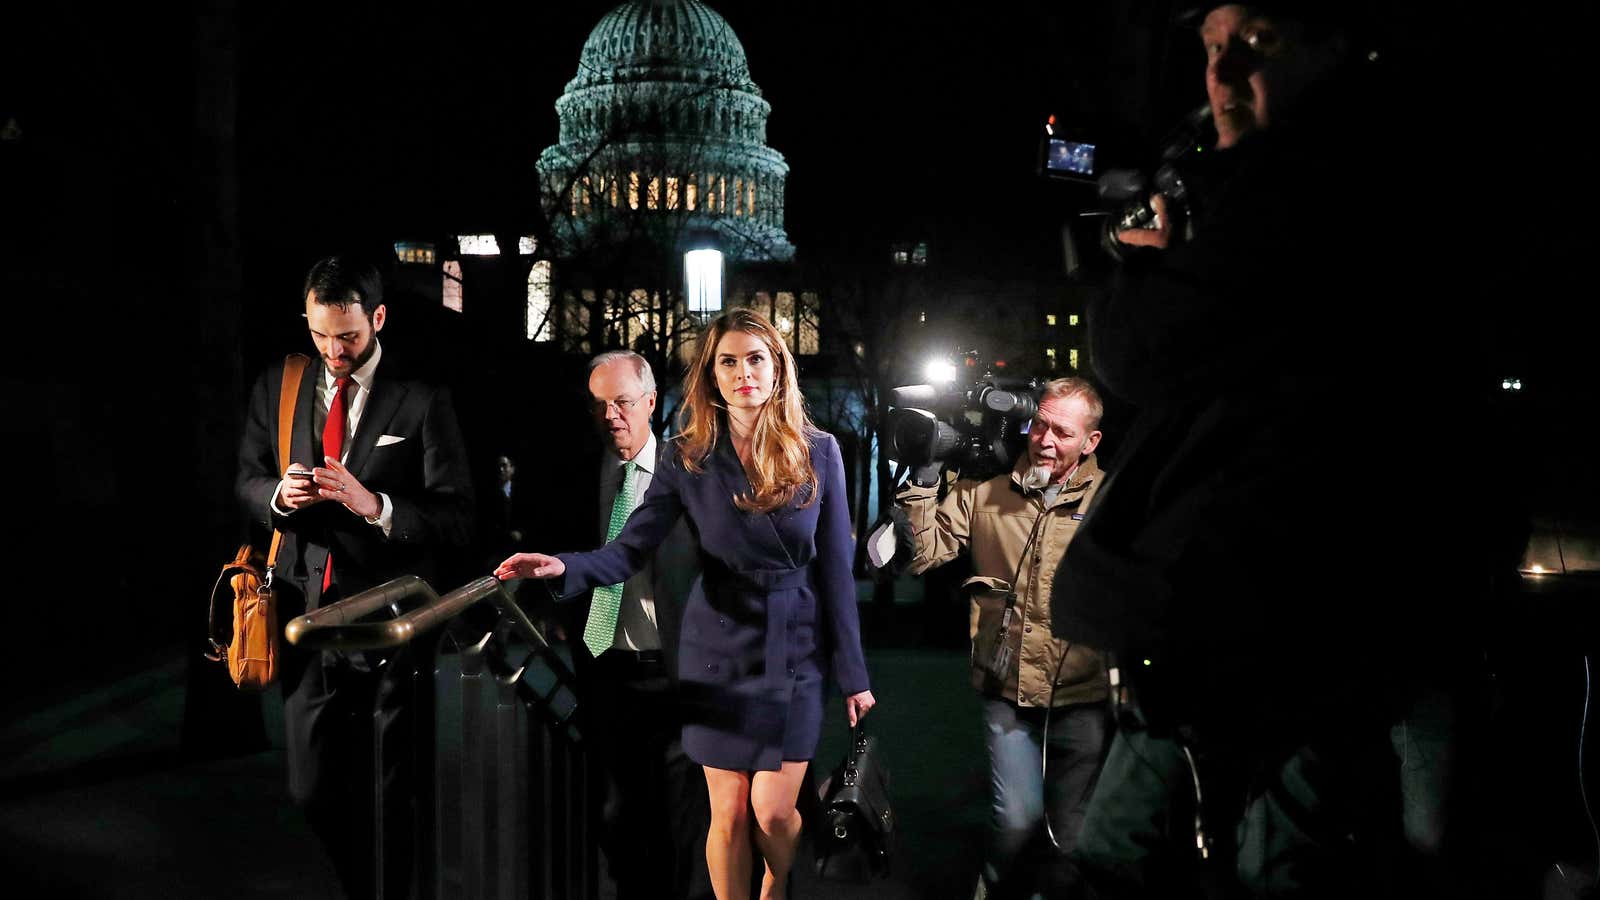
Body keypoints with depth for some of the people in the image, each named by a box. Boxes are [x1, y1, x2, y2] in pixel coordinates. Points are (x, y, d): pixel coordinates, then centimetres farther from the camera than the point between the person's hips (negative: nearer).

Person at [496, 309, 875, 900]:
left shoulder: (818, 453, -5)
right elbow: (629, 551, -12)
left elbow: (836, 571, -3)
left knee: (772, 811, 3)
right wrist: (565, 567, -33)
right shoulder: (687, 457, -5)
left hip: (795, 653, 0)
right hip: (717, 651, 0)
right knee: (728, 813, 7)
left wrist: (853, 674, -1)